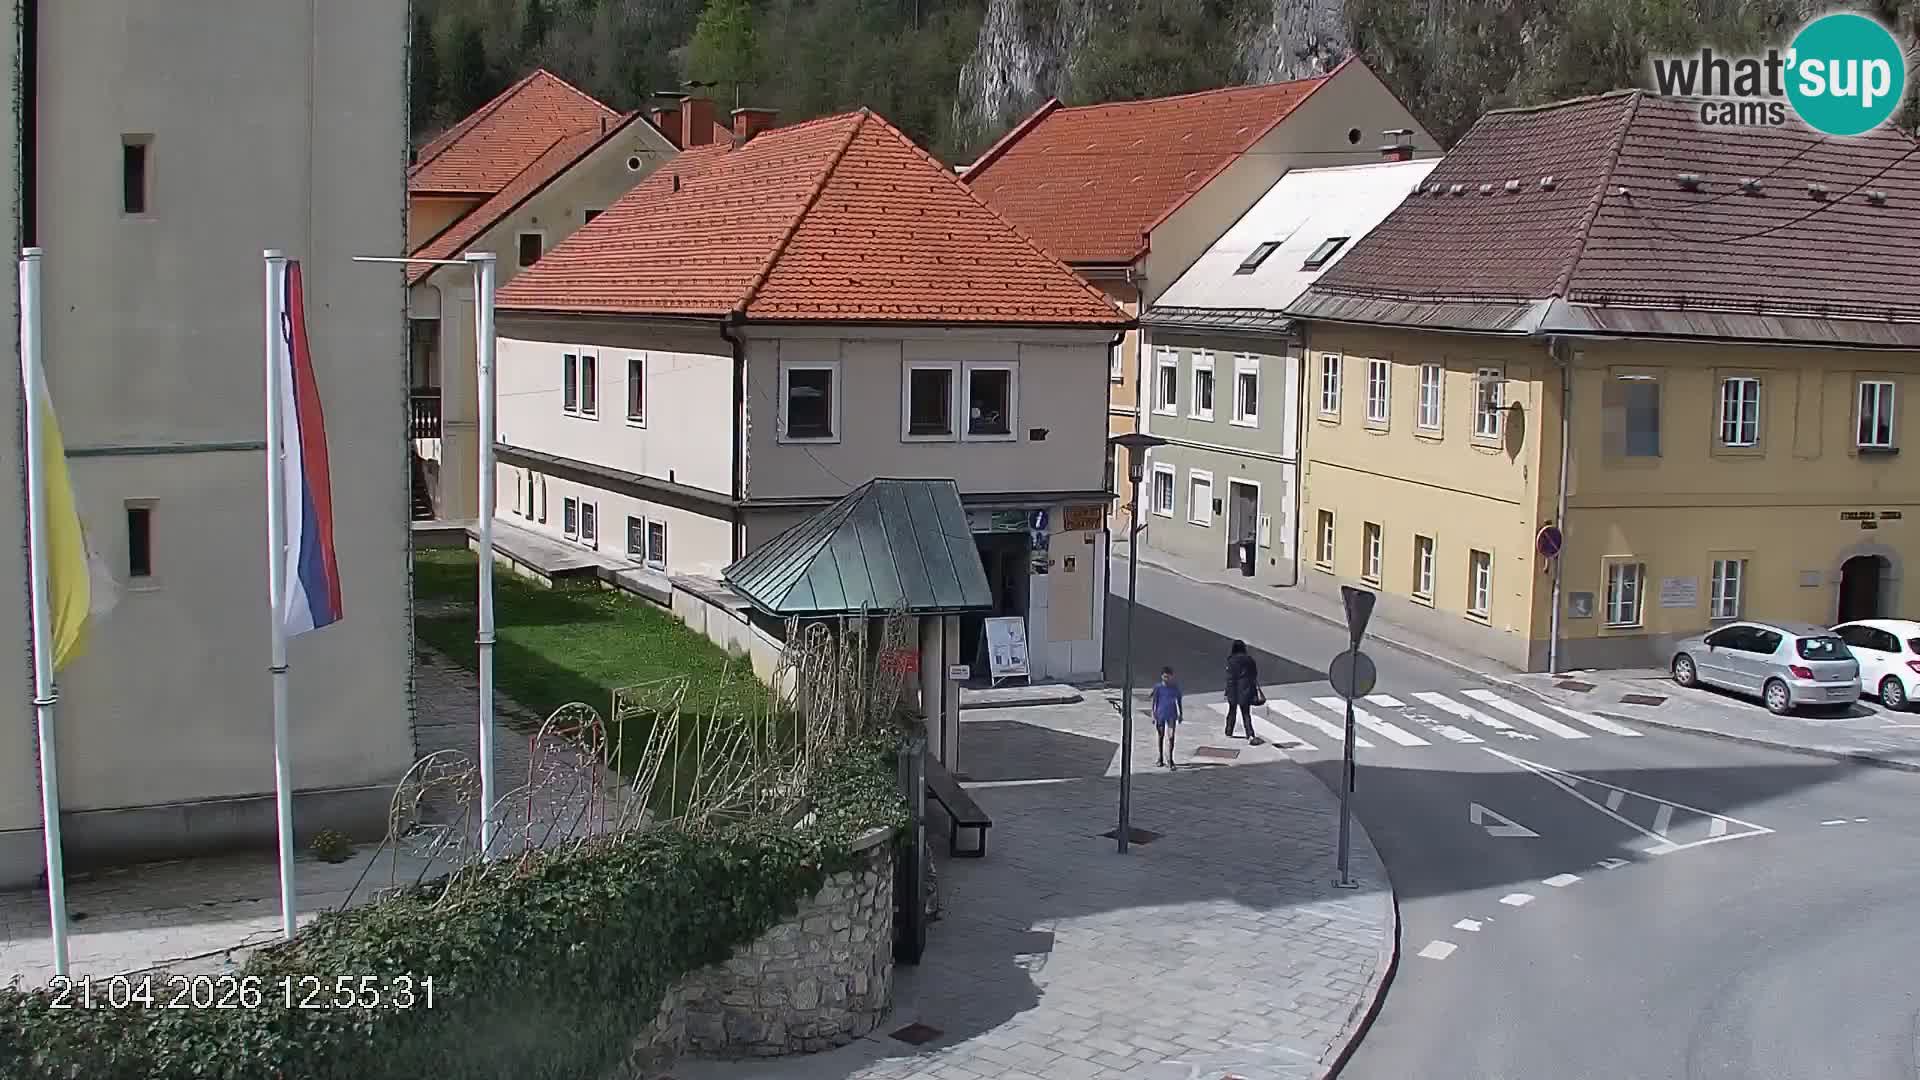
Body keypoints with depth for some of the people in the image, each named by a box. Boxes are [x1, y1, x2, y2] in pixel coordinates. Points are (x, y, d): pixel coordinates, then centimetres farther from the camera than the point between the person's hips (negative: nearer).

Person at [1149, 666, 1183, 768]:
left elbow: (1179, 701, 9)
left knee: (1170, 737, -9)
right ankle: (1160, 758, 25)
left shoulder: (1175, 687, 0)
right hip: (1160, 714, 0)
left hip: (1172, 715, 0)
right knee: (1160, 736, 11)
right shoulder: (1158, 687, -5)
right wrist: (1153, 716, -5)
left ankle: (1169, 760, -7)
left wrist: (1181, 714, 10)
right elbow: (1154, 702, -2)